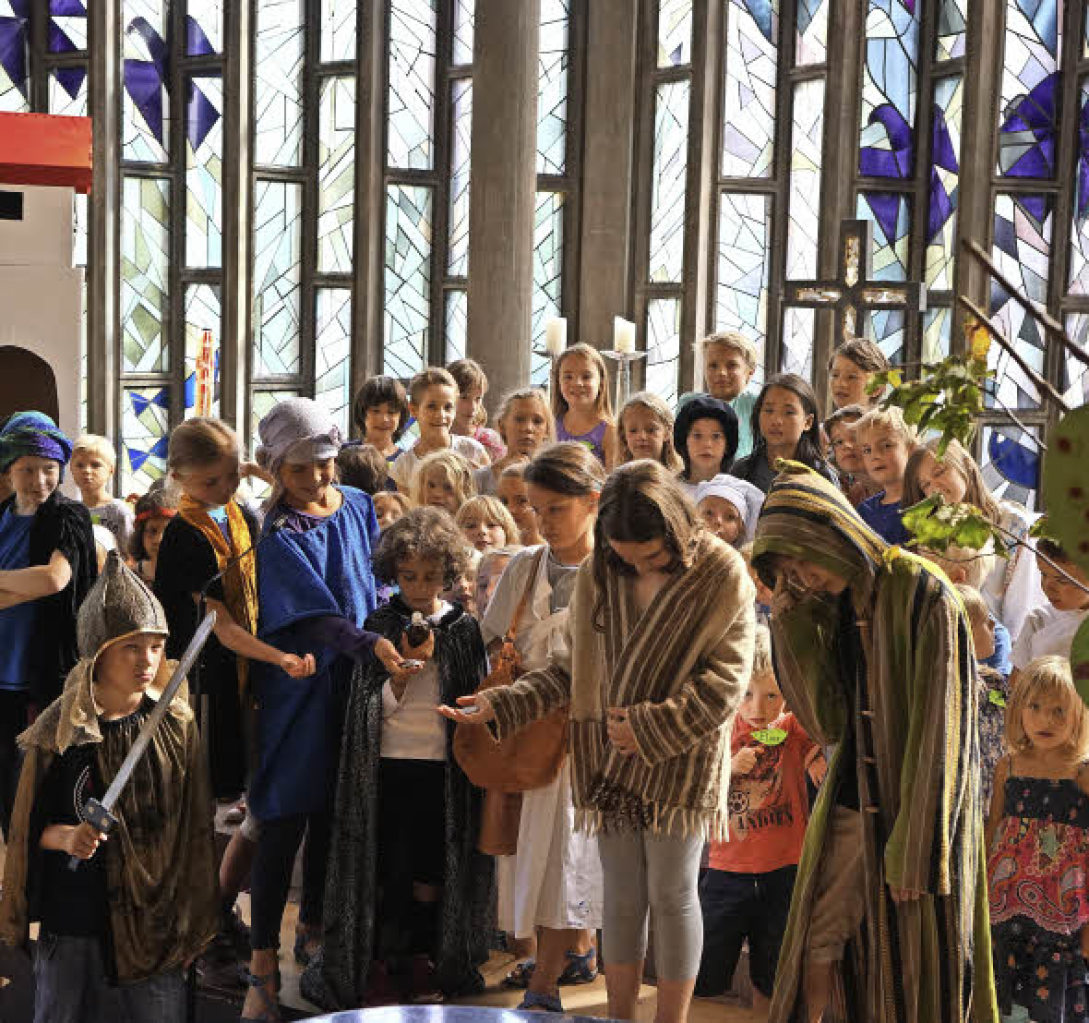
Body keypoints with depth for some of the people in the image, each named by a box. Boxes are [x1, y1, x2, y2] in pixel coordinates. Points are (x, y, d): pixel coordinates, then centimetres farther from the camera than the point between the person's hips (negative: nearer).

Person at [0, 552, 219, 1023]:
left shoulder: (176, 723, -1)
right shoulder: (61, 730, -7)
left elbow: (194, 825, 6)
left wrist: (193, 912, 6)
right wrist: (65, 837, -21)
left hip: (155, 918, 2)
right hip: (72, 915, -1)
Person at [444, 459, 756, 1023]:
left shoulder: (721, 574, -9)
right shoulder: (597, 574, 3)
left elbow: (725, 679, -11)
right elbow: (569, 668, 9)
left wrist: (651, 726, -15)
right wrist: (500, 705, -2)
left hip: (680, 761, -3)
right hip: (609, 761, 4)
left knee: (672, 895, 3)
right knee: (621, 895, 10)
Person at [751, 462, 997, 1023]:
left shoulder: (923, 596, -16)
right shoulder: (833, 606, 5)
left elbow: (938, 733, -18)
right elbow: (827, 723, -1)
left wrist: (914, 850, -19)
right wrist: (791, 624, -9)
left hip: (916, 811, -6)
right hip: (850, 804, 6)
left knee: (917, 975, 4)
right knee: (817, 952, 7)